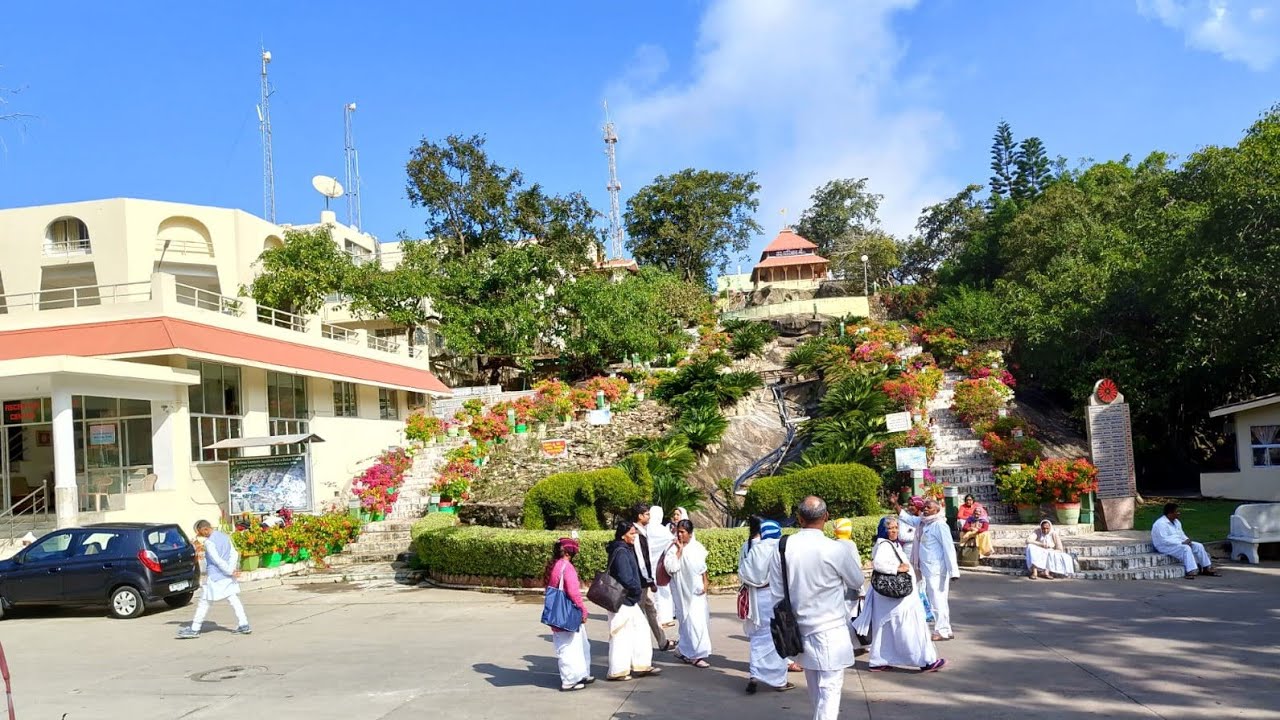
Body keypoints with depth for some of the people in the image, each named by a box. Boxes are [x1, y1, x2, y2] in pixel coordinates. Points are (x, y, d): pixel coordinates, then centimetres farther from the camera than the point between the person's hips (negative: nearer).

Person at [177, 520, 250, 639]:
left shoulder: (209, 542, -15)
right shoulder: (224, 536, 9)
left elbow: (217, 560, -19)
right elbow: (234, 555, 8)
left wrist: (230, 571, -10)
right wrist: (231, 570, -2)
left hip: (214, 577, -7)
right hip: (227, 576, 7)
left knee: (204, 602, 3)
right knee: (234, 599, 8)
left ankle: (194, 629, 10)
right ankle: (244, 625, 5)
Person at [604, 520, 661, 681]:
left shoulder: (626, 550, 11)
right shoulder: (621, 552, -19)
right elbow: (626, 578, -24)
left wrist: (638, 588, 5)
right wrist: (638, 590, -9)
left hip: (629, 599, 10)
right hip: (622, 600, -10)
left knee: (641, 630, 14)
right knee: (622, 635, 0)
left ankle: (642, 665, 21)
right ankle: (618, 671, 10)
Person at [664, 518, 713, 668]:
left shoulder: (697, 547, 4)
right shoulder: (674, 548, -9)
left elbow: (703, 567, 13)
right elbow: (671, 568, -21)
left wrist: (705, 584, 6)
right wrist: (679, 550, -20)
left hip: (697, 588, 5)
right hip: (684, 589, -5)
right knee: (693, 620, -9)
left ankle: (685, 651, 25)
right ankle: (696, 655, -3)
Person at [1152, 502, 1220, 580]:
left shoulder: (1176, 522, 13)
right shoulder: (1161, 524, -19)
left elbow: (1181, 534, 21)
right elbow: (1164, 540, -26)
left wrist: (1187, 540, -4)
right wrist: (1182, 543, -25)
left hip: (1179, 543, 10)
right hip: (1166, 547, -10)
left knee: (1198, 546, -3)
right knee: (1186, 548, -33)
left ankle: (1206, 568, 0)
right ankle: (1190, 572, -40)